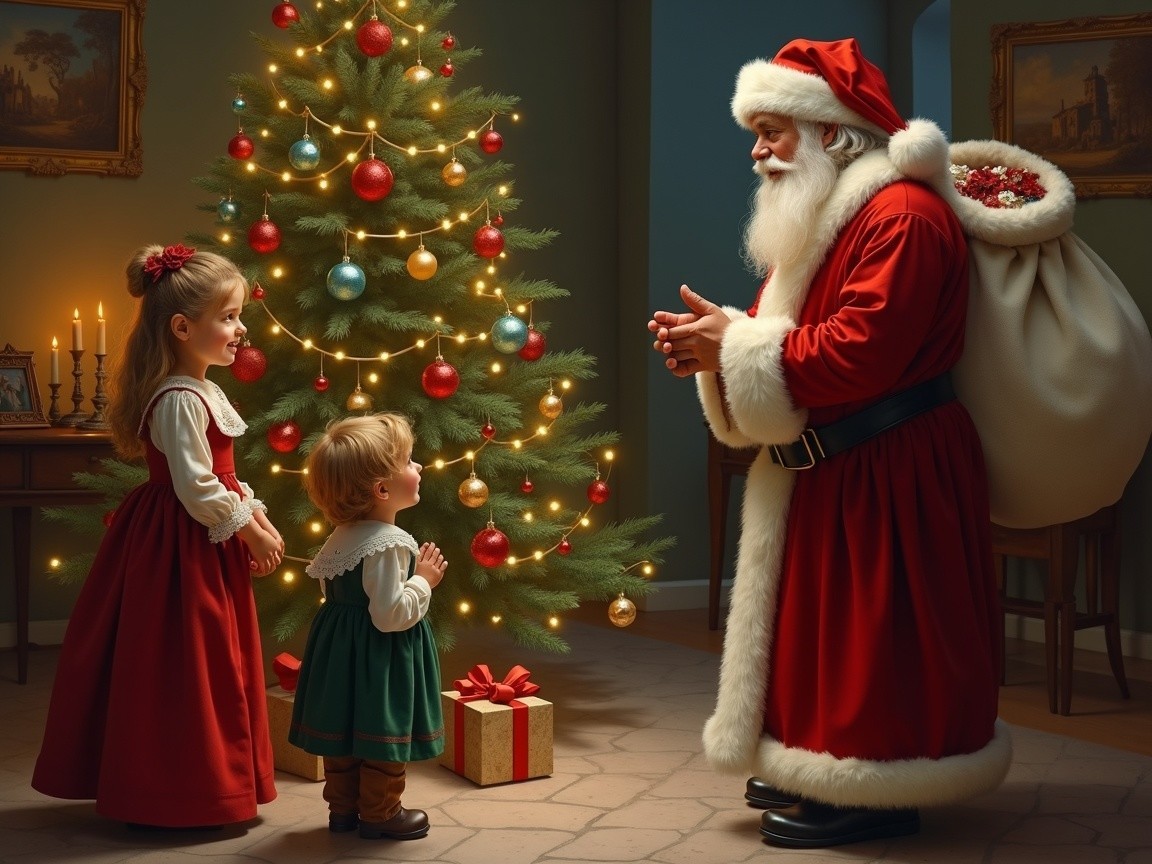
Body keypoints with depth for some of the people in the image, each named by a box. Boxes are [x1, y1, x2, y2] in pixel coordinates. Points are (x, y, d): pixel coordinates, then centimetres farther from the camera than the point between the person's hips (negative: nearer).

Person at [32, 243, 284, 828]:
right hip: (180, 547, -11)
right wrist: (247, 531, -14)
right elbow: (196, 487, -23)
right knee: (182, 667, -1)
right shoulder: (180, 400, -21)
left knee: (209, 665, 17)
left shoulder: (203, 391, 12)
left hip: (204, 543, 11)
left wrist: (257, 519, 7)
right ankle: (183, 798, 11)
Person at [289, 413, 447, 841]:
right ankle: (379, 814, 16)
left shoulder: (341, 537, 5)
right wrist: (423, 581, -14)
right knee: (383, 734, 5)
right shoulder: (389, 544, -24)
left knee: (344, 727, 17)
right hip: (380, 658, -9)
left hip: (340, 646, 9)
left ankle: (342, 808, 28)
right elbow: (390, 615, -27)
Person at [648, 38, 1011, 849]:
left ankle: (877, 793, 6)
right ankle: (823, 773, 24)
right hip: (828, 472, 10)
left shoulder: (901, 216, -18)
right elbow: (796, 340, 16)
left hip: (889, 475, -10)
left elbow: (855, 355, -26)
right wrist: (720, 341, -3)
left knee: (872, 631, -4)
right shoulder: (823, 219, 16)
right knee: (826, 625, 14)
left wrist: (735, 345, -18)